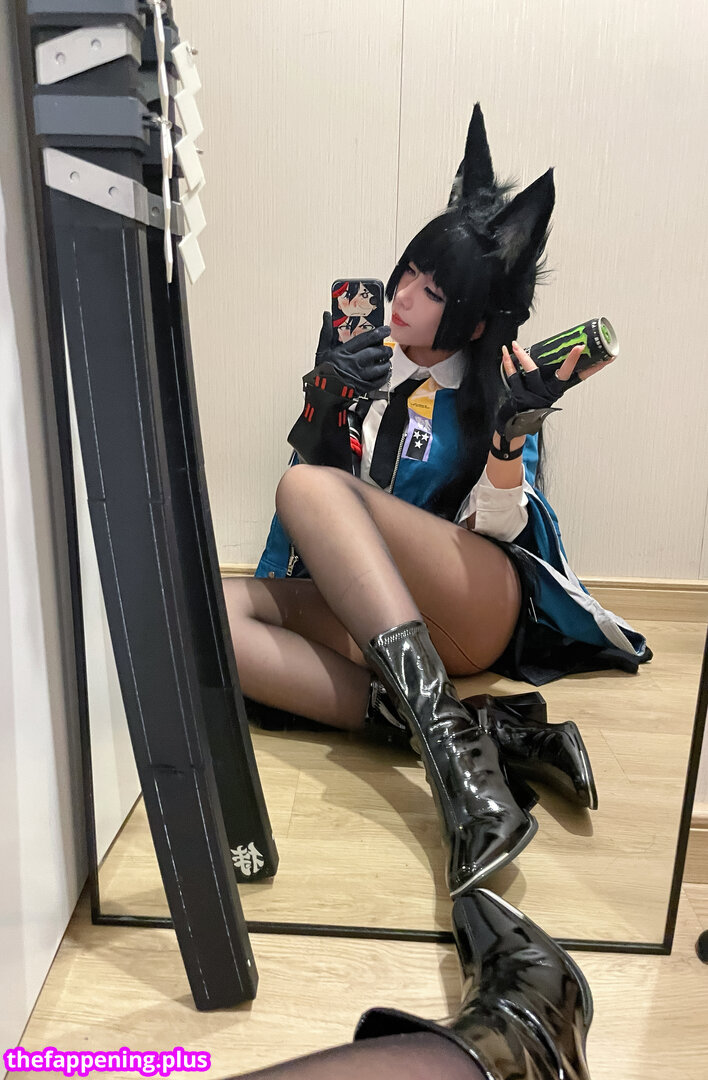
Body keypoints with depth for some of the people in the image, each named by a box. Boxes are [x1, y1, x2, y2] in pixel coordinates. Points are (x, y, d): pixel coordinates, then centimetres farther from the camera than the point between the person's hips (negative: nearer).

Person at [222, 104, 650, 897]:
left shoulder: (497, 387, 3)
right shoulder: (358, 364, 15)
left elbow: (496, 531, -6)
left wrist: (509, 441, -22)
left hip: (479, 608, -4)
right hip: (361, 611, 5)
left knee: (310, 487, -29)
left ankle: (442, 733, -40)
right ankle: (424, 724, -32)